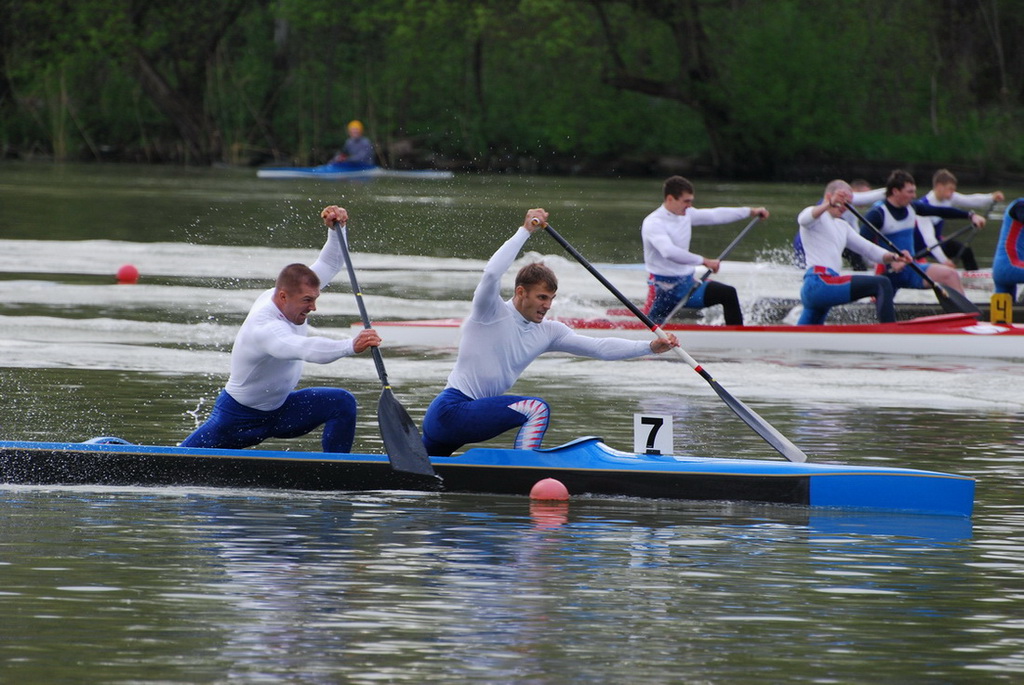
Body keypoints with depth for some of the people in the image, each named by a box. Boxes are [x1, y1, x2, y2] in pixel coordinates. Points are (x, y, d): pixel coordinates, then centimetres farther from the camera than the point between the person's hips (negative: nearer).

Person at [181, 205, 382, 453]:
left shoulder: (290, 296, -10)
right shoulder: (263, 328, -36)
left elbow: (329, 264, 1)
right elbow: (305, 349, -56)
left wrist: (336, 229, -19)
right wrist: (351, 346, -69)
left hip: (280, 409, 7)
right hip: (239, 419, -7)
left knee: (343, 404, -15)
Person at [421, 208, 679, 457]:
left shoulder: (547, 332, 8)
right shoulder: (492, 313, -11)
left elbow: (599, 347, 3)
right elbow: (491, 274, -31)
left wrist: (649, 347, -8)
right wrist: (525, 231, -26)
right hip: (450, 410, -9)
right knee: (537, 409, -20)